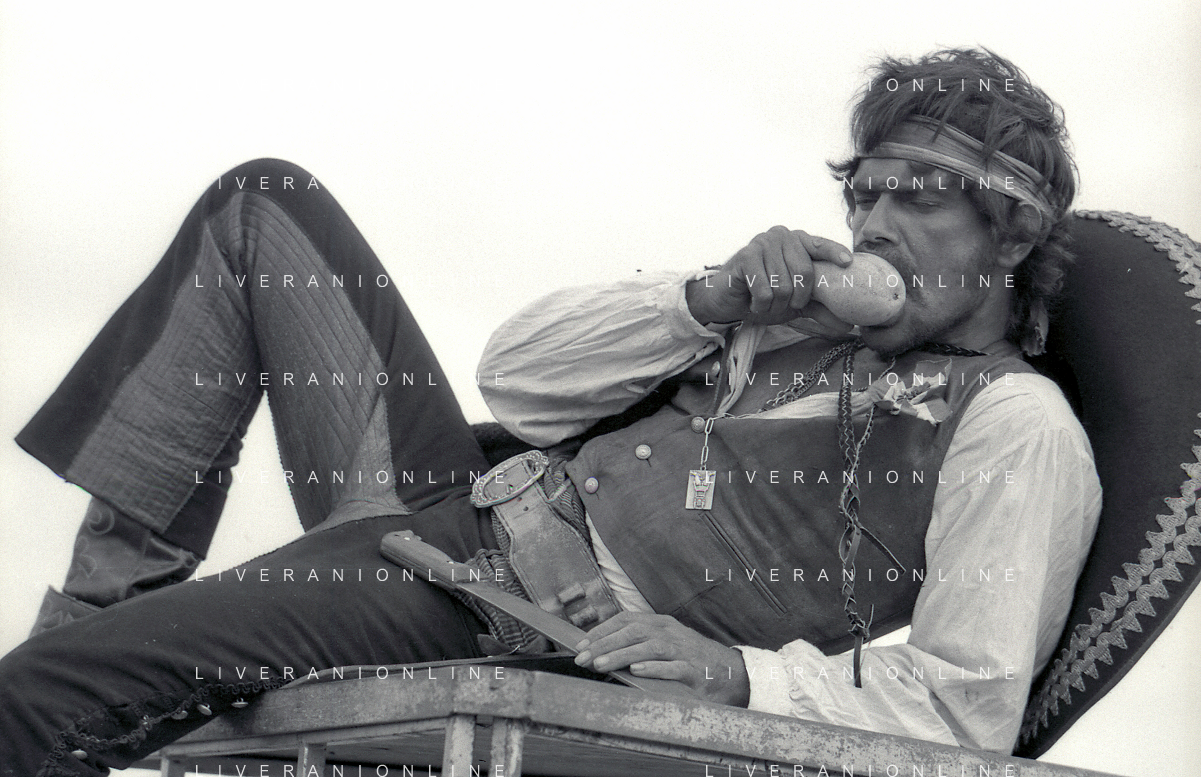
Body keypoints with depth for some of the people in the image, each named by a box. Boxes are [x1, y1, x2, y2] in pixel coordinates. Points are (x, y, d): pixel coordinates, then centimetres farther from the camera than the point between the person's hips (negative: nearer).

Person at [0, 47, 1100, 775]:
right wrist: (712, 302, -6)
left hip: (543, 616, -9)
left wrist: (736, 673, -26)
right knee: (265, 202, 8)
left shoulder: (1016, 429, -6)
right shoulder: (803, 312, 16)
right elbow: (517, 373, 9)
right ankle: (108, 573, 0)